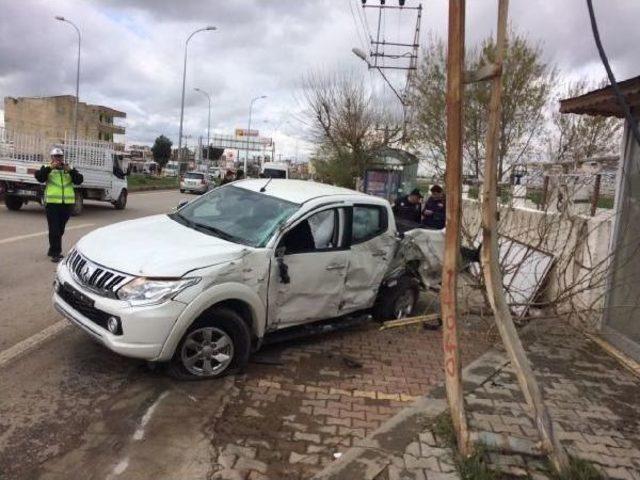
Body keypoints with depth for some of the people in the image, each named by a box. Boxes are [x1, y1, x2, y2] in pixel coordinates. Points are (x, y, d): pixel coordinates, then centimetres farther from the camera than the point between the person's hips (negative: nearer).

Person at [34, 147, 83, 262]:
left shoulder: (69, 169, 13)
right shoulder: (47, 168, 8)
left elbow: (79, 180, -1)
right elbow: (39, 177, -10)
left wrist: (70, 170, -15)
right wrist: (49, 168, -20)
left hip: (67, 203, 3)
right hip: (52, 202, -3)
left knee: (61, 229, 12)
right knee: (54, 229, -7)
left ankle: (53, 250, 28)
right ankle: (56, 253, -4)